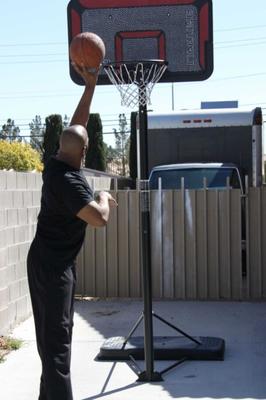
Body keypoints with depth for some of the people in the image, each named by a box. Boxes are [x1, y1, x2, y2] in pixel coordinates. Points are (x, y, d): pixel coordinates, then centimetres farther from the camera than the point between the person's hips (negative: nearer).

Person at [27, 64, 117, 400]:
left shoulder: (56, 165, 3)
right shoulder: (68, 181, -23)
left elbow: (76, 125, 14)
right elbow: (100, 219, -29)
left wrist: (90, 84, 14)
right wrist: (104, 197, -7)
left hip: (48, 260, 10)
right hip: (53, 264, -10)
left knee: (53, 333, 15)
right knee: (57, 336, -9)